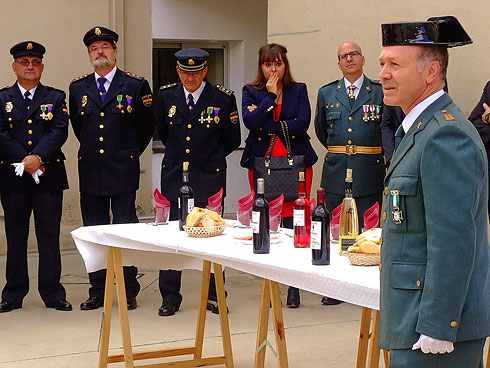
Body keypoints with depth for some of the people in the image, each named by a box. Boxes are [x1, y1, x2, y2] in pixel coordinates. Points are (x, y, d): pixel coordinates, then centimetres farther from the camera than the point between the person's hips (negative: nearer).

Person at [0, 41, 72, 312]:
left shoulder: (55, 98, 9)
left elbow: (60, 132, -3)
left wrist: (38, 157, -18)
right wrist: (25, 162, -14)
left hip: (49, 178, 0)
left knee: (49, 236, 2)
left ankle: (52, 293, 9)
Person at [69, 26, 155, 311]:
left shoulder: (136, 86, 1)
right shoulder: (78, 88, 10)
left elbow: (147, 127, 8)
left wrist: (131, 153, 9)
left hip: (123, 171, -3)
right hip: (91, 171, 3)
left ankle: (129, 292, 7)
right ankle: (98, 291, 14)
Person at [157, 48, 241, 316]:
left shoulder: (223, 99, -3)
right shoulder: (166, 96, 5)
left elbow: (232, 140, 7)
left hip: (209, 177, -2)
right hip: (174, 175, 2)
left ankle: (214, 296, 13)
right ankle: (170, 297, 9)